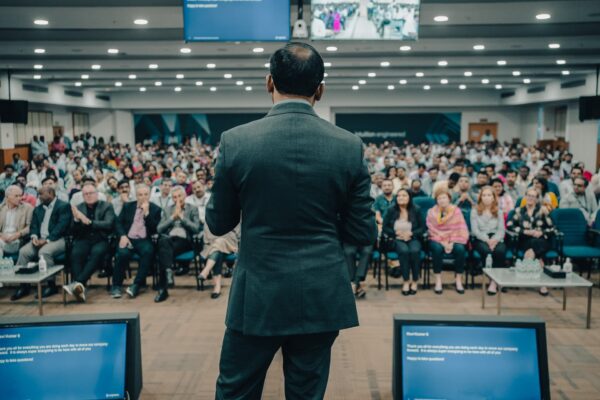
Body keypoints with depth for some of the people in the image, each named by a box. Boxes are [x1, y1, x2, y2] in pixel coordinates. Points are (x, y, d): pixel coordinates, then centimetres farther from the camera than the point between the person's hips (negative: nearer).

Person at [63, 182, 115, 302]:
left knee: (97, 252, -36)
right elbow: (74, 232, 10)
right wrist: (76, 220, -11)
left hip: (101, 240, -2)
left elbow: (108, 225, -9)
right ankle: (80, 288, -40)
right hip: (84, 240, 2)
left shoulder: (106, 206, 7)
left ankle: (78, 283, -45)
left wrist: (89, 222, -19)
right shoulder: (78, 208, 15)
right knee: (75, 254, -31)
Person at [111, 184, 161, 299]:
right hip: (128, 238, 1)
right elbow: (118, 223, 9)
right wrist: (122, 236, -10)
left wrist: (146, 213, -13)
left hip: (144, 240, -1)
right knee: (122, 253, -32)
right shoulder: (128, 206, 13)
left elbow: (155, 230, -3)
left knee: (148, 252, -35)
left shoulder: (155, 209, 7)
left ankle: (136, 285, -29)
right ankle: (116, 285, -14)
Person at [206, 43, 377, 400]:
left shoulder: (236, 141, -10)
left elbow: (218, 223, 0)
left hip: (257, 298, -1)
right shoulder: (350, 146, -8)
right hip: (322, 299, 2)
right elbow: (364, 234, -3)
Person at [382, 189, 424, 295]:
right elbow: (385, 228, 4)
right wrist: (396, 233, -12)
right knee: (404, 251, -35)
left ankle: (415, 281, -17)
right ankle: (406, 281, -23)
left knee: (415, 251, -34)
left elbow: (422, 228, 3)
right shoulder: (391, 210, 3)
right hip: (397, 240, 0)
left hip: (413, 239, 1)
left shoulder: (416, 210, 3)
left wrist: (411, 233, -13)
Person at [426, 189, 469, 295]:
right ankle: (438, 280, -26)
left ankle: (458, 280, -18)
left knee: (460, 249, -31)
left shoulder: (456, 210, 1)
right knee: (437, 248, -35)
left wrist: (452, 243, -18)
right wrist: (444, 243, -17)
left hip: (453, 240, 1)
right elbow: (433, 231, -5)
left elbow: (461, 229, -6)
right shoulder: (432, 212, 0)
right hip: (437, 240, -1)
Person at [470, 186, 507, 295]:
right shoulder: (475, 211, 8)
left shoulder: (499, 211, 16)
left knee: (500, 251, -33)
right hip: (480, 239, -1)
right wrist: (487, 240, -17)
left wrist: (495, 239, -16)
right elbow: (475, 230, -2)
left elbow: (501, 230, 5)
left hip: (496, 239, 2)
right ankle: (493, 279, -23)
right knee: (486, 251, -36)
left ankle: (495, 281, -28)